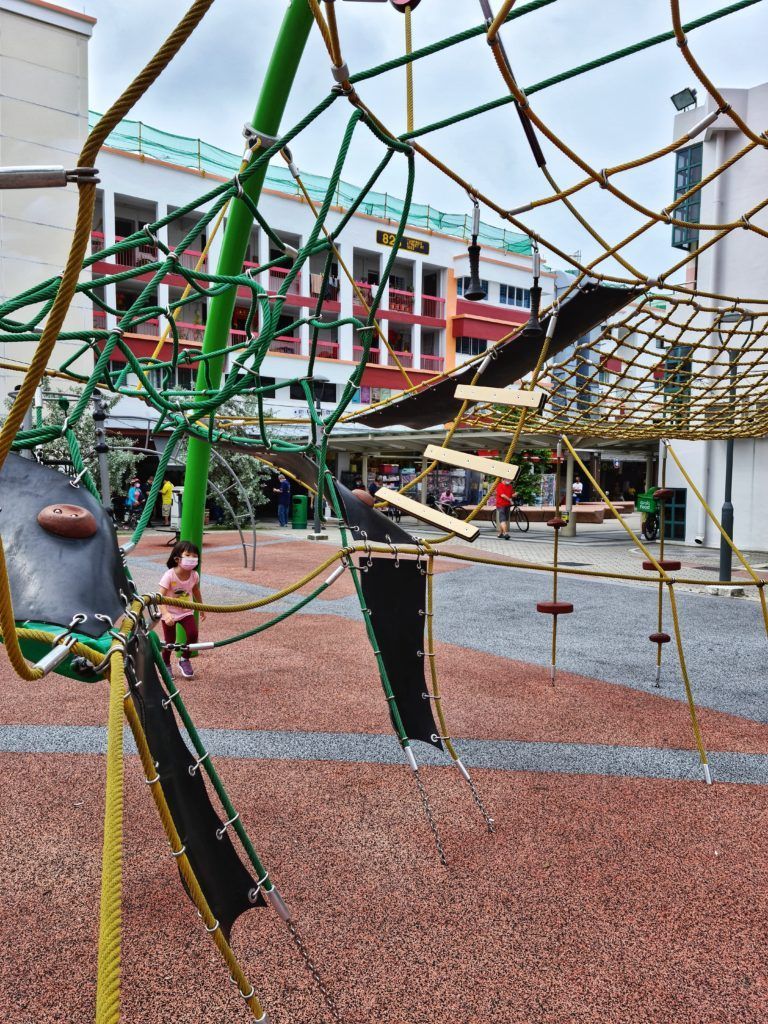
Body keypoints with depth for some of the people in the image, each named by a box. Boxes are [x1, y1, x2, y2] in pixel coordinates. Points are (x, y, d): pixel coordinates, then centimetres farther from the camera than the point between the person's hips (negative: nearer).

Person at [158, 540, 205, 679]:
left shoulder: (194, 575, -11)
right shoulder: (169, 575, -26)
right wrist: (166, 614, -42)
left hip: (186, 611, 3)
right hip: (170, 613, -3)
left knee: (193, 634, -15)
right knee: (169, 641, 2)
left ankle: (184, 660, 10)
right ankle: (166, 665, 31)